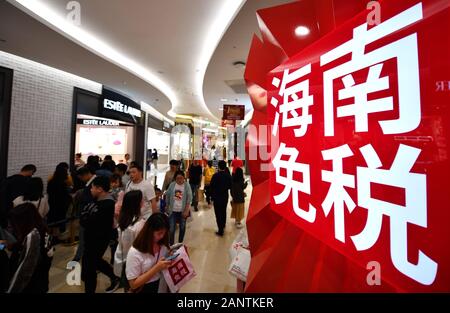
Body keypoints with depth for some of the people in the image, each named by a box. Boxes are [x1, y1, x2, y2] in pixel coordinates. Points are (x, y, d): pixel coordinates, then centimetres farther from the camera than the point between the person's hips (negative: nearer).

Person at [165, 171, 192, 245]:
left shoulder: (187, 186, -8)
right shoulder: (172, 185, -3)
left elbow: (189, 199, -10)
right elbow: (167, 196, 6)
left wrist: (186, 211, -14)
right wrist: (167, 207, 9)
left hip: (183, 211, 0)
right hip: (173, 211, 1)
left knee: (182, 227, 15)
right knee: (171, 229, 0)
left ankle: (180, 243, 34)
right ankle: (171, 245, 17)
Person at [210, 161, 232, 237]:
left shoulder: (215, 175, -18)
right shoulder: (228, 175, -8)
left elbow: (211, 187, -12)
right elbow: (230, 186, 0)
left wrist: (212, 195, 4)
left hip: (217, 197, -4)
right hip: (225, 197, 4)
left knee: (218, 213, 4)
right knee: (223, 211, 23)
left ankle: (220, 230, 7)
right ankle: (223, 225, 42)